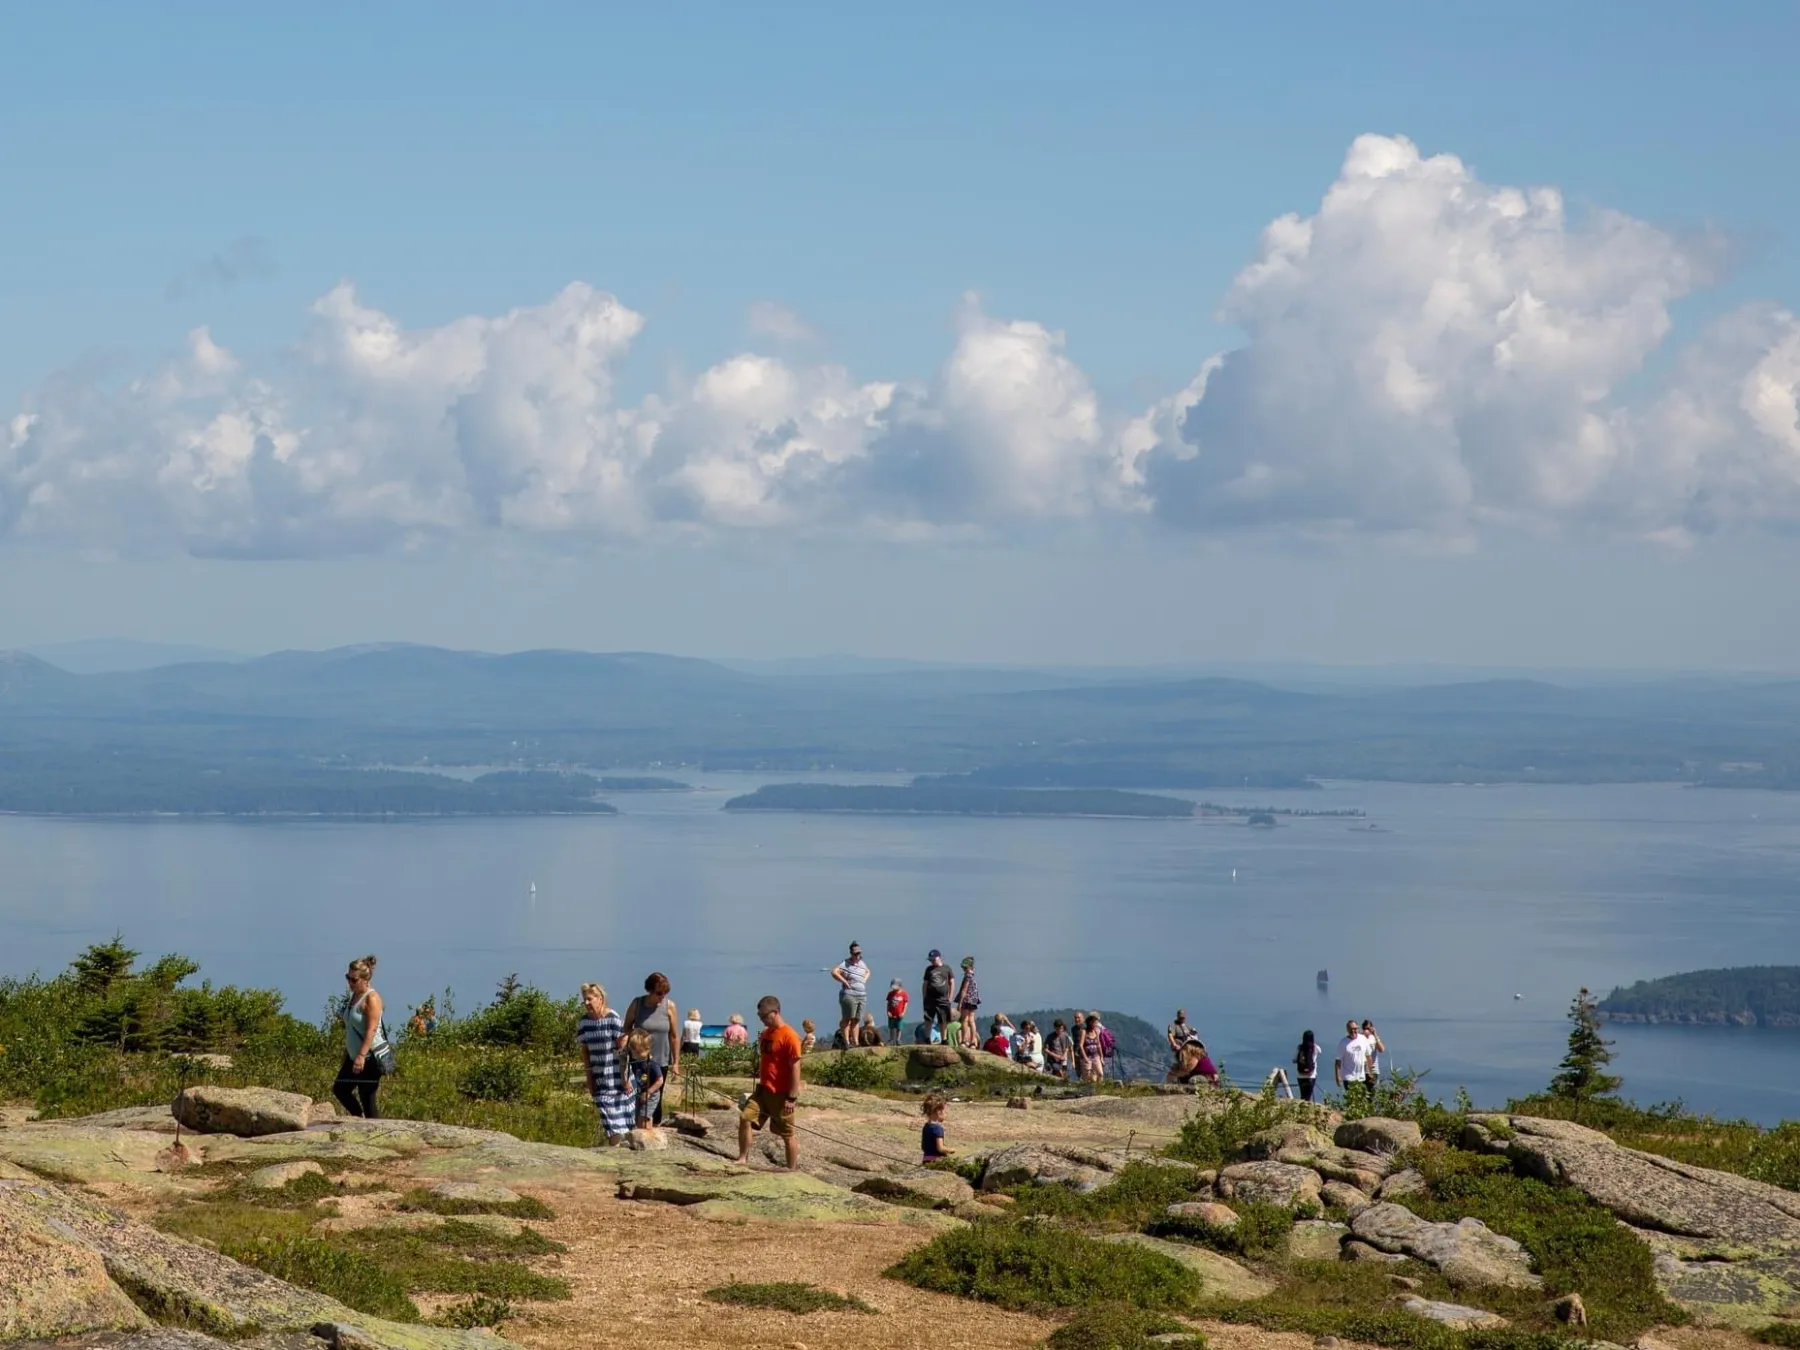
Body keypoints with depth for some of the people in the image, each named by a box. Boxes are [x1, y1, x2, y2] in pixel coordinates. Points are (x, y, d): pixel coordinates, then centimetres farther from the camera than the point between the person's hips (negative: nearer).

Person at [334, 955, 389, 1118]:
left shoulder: (371, 999, -15)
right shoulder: (353, 997, 11)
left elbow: (371, 1029, -24)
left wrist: (361, 1056, -31)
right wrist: (345, 1056, 22)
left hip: (370, 1057, -10)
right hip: (354, 1056, 10)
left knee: (367, 1099, -6)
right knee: (339, 1090, 16)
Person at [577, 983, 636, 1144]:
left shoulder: (613, 1018, -13)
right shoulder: (585, 1021, 2)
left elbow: (623, 1048, -13)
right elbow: (585, 1051, 8)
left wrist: (625, 1077, -15)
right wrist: (589, 1079, 5)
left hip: (617, 1075, -5)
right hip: (599, 1076, 5)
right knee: (606, 1113, 7)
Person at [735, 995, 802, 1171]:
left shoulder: (789, 1036, -16)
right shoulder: (765, 1034, 9)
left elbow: (795, 1068, -18)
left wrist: (792, 1098, -20)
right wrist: (760, 1082, 20)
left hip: (781, 1094, -7)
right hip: (763, 1089, 7)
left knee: (787, 1134, 3)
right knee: (745, 1118, -9)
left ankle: (792, 1170, 13)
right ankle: (743, 1159, -3)